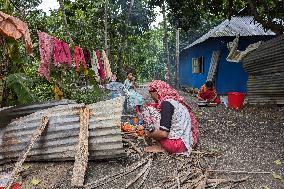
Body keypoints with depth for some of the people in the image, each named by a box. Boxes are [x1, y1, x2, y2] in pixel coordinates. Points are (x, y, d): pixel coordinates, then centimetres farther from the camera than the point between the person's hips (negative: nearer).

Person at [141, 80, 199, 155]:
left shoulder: (167, 103, -16)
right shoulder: (175, 100, 11)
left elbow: (164, 133, -22)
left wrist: (149, 134, -3)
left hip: (177, 143, -9)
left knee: (147, 109, -7)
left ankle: (160, 147, 0)